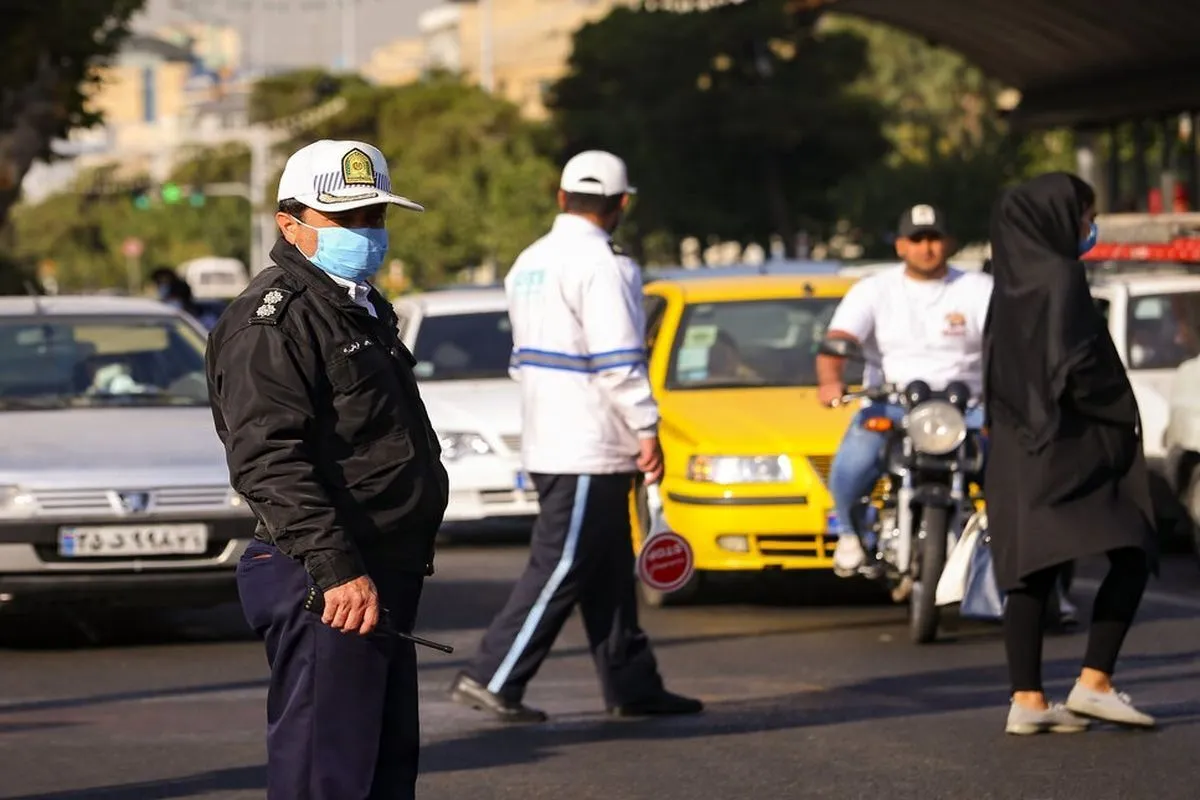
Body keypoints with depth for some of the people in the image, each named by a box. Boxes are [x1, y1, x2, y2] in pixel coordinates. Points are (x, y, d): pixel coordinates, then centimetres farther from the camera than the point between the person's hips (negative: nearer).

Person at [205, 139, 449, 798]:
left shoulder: (364, 309, 22)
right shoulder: (272, 321, -12)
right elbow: (268, 464, -23)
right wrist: (337, 569, -30)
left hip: (380, 582, 10)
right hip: (326, 590, -10)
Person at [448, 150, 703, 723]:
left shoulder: (529, 263, 14)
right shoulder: (600, 266, -14)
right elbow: (619, 361, -19)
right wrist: (646, 430, -15)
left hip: (547, 439, 9)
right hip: (589, 446, -9)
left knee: (608, 571, 13)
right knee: (561, 568, -7)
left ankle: (632, 685, 16)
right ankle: (492, 677, -9)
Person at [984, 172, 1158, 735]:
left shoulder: (1015, 282, 13)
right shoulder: (1058, 278, -14)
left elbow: (997, 367, 17)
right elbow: (1073, 364, -21)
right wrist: (1120, 414, -8)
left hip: (1021, 445, 9)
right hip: (1068, 442, -9)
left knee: (1031, 573, 6)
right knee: (1131, 555, -3)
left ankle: (1027, 700, 3)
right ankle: (1094, 683, -9)